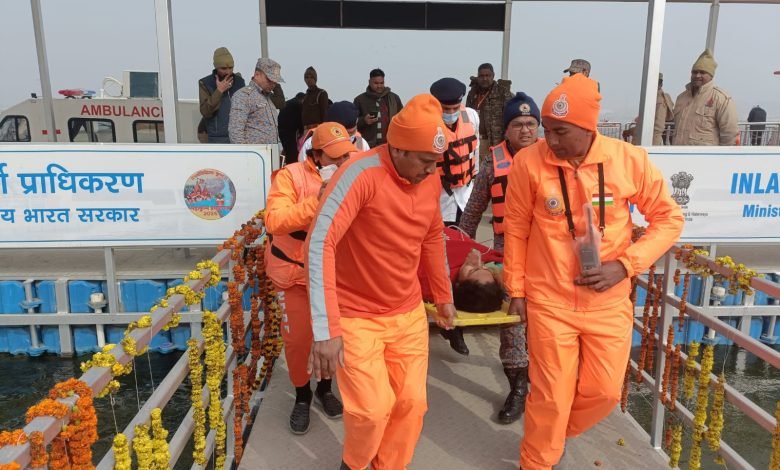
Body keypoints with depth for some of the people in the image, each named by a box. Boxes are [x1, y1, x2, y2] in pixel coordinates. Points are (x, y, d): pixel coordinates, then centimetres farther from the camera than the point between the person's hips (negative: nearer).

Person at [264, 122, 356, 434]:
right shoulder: (291, 176, -18)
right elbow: (274, 222, -32)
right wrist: (317, 200, -38)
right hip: (294, 272, -3)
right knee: (297, 338, 3)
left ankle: (325, 388, 36)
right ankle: (302, 396, 28)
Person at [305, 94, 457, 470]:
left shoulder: (430, 179, -2)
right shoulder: (362, 173, -23)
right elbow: (319, 244, -29)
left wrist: (444, 296, 21)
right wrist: (325, 329, -34)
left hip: (409, 313, 6)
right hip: (356, 316, -5)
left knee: (412, 402, 8)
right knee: (373, 408, -6)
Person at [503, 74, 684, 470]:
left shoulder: (630, 160, -10)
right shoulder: (529, 162, -13)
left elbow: (669, 218, 0)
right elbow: (515, 229, -2)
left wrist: (625, 265, -13)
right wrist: (516, 289, 2)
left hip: (609, 302, 2)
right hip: (549, 301, -2)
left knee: (604, 392, 13)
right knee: (551, 397, 6)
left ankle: (555, 435, 44)